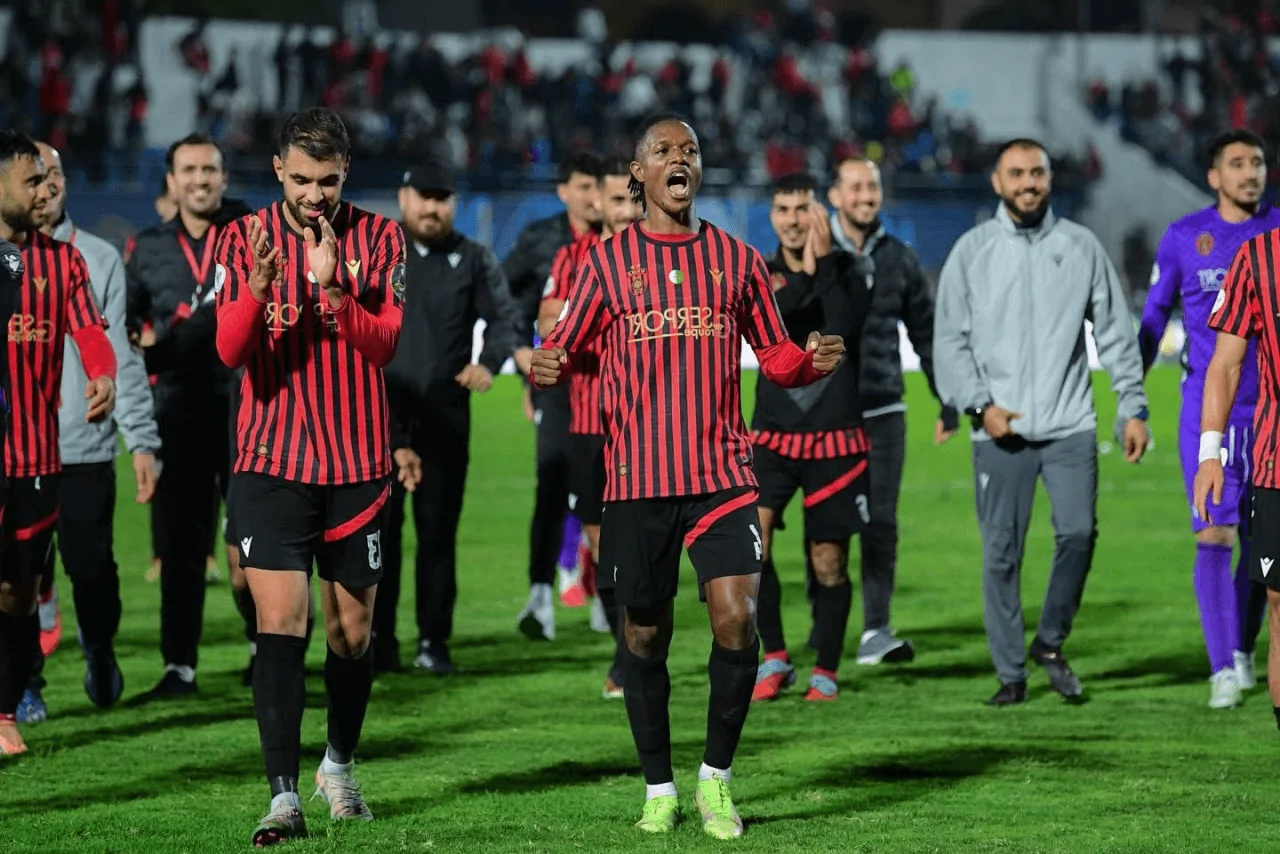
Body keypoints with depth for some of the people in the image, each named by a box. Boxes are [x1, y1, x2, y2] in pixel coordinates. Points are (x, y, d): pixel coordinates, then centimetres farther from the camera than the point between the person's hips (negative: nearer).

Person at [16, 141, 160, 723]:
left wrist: (141, 440, -2)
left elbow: (120, 356, 5)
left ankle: (100, 654, 29)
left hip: (87, 445, 1)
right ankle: (26, 684, 13)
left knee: (94, 570, 2)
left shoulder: (100, 259, 7)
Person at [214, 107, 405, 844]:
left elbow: (383, 344, -9)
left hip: (358, 465, 1)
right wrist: (257, 291, -26)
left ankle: (340, 768, 32)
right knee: (280, 625, -12)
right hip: (272, 463, -1)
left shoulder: (379, 238, 2)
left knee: (352, 635, 9)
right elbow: (230, 351, -7)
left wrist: (331, 286, -25)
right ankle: (285, 797, -14)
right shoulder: (246, 238, 2)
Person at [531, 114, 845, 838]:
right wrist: (547, 365, -14)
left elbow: (775, 357, 15)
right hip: (637, 475, 0)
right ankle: (659, 789, 20)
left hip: (722, 474, 0)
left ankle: (717, 779, 3)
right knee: (645, 634, 5)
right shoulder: (609, 261, 7)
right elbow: (568, 343, 9)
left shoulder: (738, 260, 10)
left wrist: (814, 363, -6)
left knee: (737, 618, -14)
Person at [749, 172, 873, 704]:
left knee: (829, 561, 2)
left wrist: (824, 262, -20)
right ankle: (774, 660, -3)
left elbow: (842, 330, -19)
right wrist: (805, 275, -23)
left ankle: (826, 673, 19)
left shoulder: (846, 271, 0)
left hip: (834, 439, -1)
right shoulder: (760, 275, 5)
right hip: (773, 435, 1)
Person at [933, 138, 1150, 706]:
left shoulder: (1081, 246, 8)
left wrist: (1134, 407, 5)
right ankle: (1010, 673, 8)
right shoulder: (972, 251, 6)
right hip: (1000, 431, 0)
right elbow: (949, 339, 5)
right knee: (1001, 552, -1)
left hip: (1070, 425, 0)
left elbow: (1116, 332, 11)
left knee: (1078, 531, -14)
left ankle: (1050, 642, 7)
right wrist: (979, 404, -7)